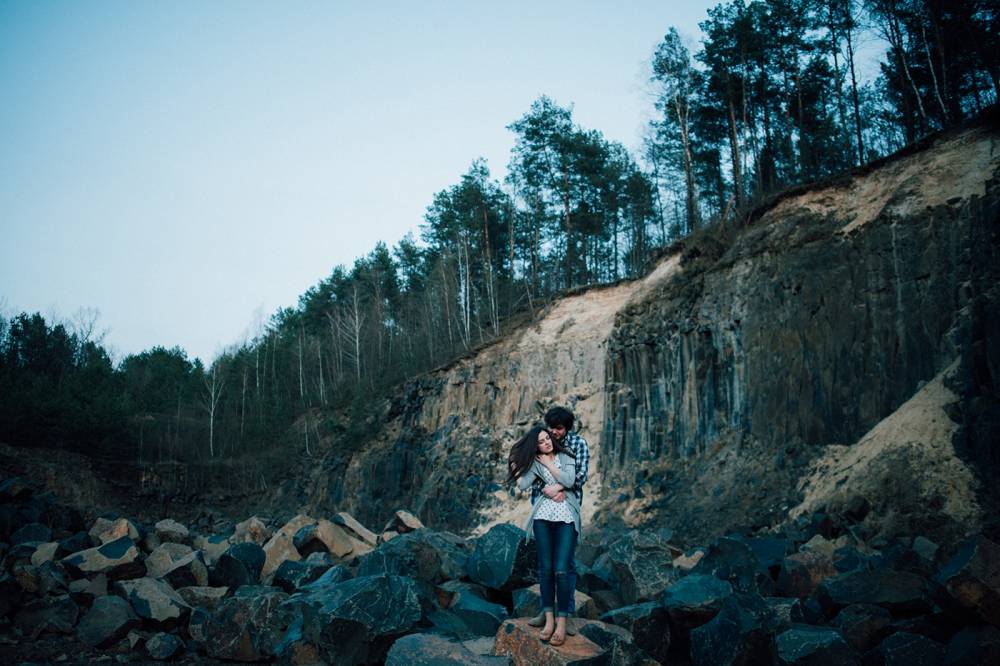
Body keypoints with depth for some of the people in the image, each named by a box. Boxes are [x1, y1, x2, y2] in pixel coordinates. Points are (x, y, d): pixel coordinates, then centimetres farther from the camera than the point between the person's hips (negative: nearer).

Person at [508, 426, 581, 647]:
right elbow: (523, 485, -3)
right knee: (545, 569, -1)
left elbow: (569, 481, -7)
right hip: (543, 516, 2)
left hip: (566, 517, -2)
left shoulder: (566, 457, 8)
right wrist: (515, 469, -2)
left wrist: (549, 464, -2)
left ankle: (561, 623, -7)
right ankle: (549, 620, 7)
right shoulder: (535, 463, 10)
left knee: (561, 570, -10)